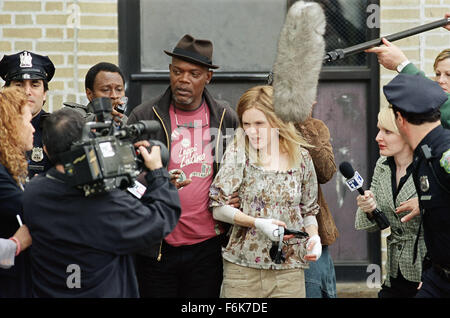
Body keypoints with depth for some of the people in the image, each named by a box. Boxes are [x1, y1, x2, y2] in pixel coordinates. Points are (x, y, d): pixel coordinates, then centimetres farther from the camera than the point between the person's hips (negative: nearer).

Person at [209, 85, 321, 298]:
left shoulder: (301, 157, 4)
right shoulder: (239, 151, -3)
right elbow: (218, 207, -6)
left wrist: (314, 236, -3)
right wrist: (258, 223, -16)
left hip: (289, 268, 2)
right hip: (242, 269, -1)